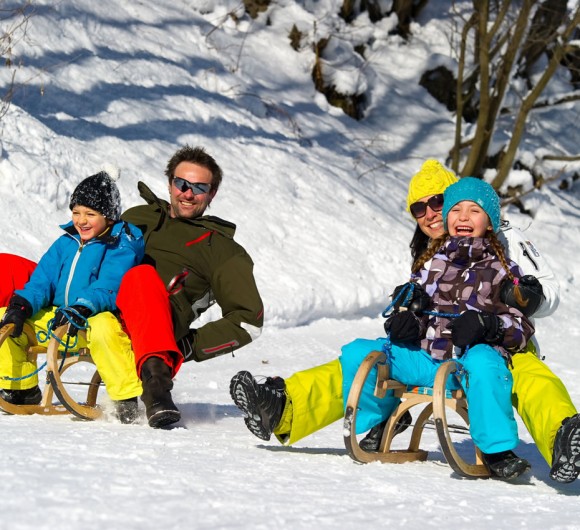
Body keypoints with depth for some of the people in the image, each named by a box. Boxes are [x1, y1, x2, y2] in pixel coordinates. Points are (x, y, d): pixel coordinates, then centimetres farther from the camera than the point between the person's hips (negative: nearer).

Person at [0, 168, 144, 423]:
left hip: (98, 318, -6)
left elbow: (108, 288, -21)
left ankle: (126, 399, -31)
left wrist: (81, 309, -38)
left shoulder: (122, 246, -7)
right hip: (55, 319, 6)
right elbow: (42, 279, 5)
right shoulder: (66, 243, 13)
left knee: (101, 327, -42)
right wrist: (22, 305, -14)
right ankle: (22, 390, 7)